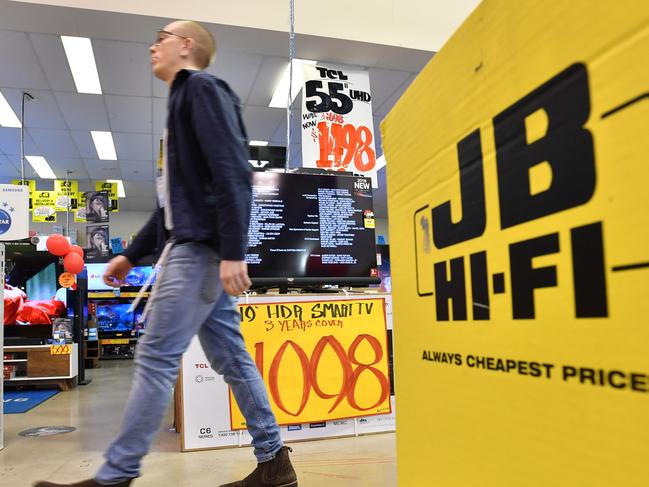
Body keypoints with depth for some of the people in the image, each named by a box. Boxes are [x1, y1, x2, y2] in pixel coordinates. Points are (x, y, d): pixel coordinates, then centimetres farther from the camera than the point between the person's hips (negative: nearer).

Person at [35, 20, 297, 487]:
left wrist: (233, 252, -25)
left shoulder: (202, 87, -2)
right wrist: (132, 254, 25)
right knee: (230, 358, 7)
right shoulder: (184, 100, 27)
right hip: (195, 246, 10)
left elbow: (233, 173, -17)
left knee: (156, 357, -6)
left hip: (201, 246, -10)